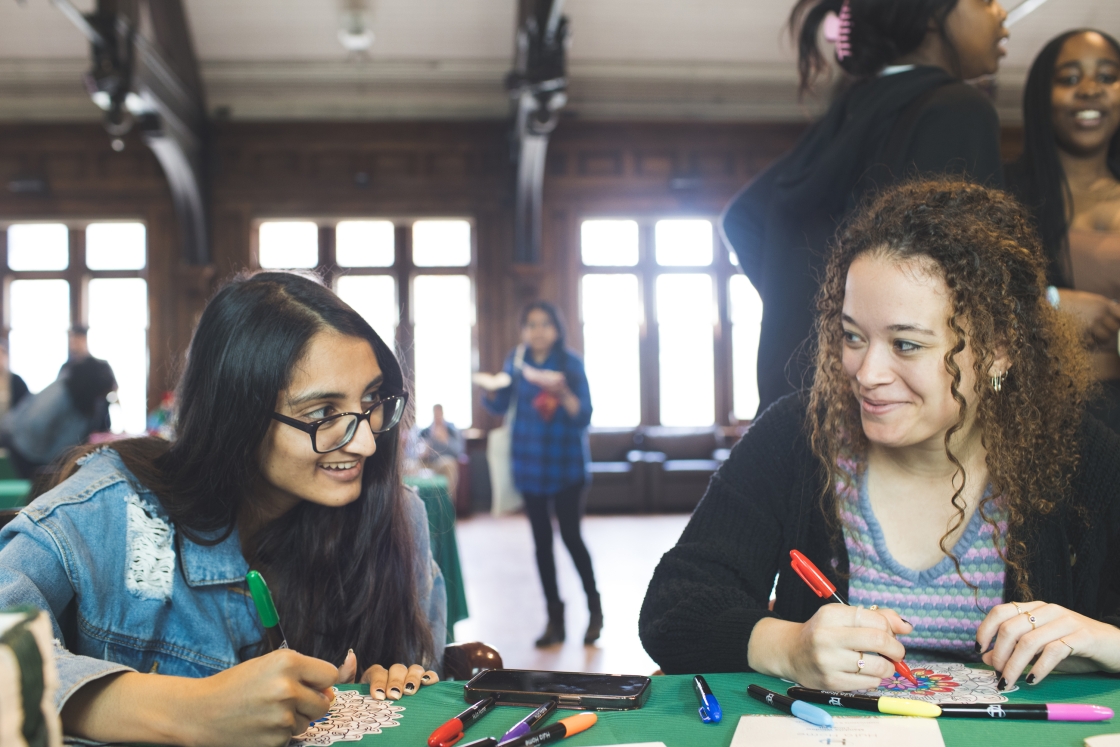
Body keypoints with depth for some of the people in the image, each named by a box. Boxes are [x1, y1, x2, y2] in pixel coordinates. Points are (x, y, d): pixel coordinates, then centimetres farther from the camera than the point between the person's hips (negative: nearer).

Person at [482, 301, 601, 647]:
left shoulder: (571, 363, -7)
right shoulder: (516, 361, 2)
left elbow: (584, 417, -11)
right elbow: (499, 406, 9)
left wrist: (563, 394, -29)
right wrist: (489, 390, -12)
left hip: (566, 462, -3)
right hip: (529, 461, 3)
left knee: (570, 535, -4)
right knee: (541, 538, 7)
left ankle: (594, 608, 17)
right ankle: (555, 617, 17)